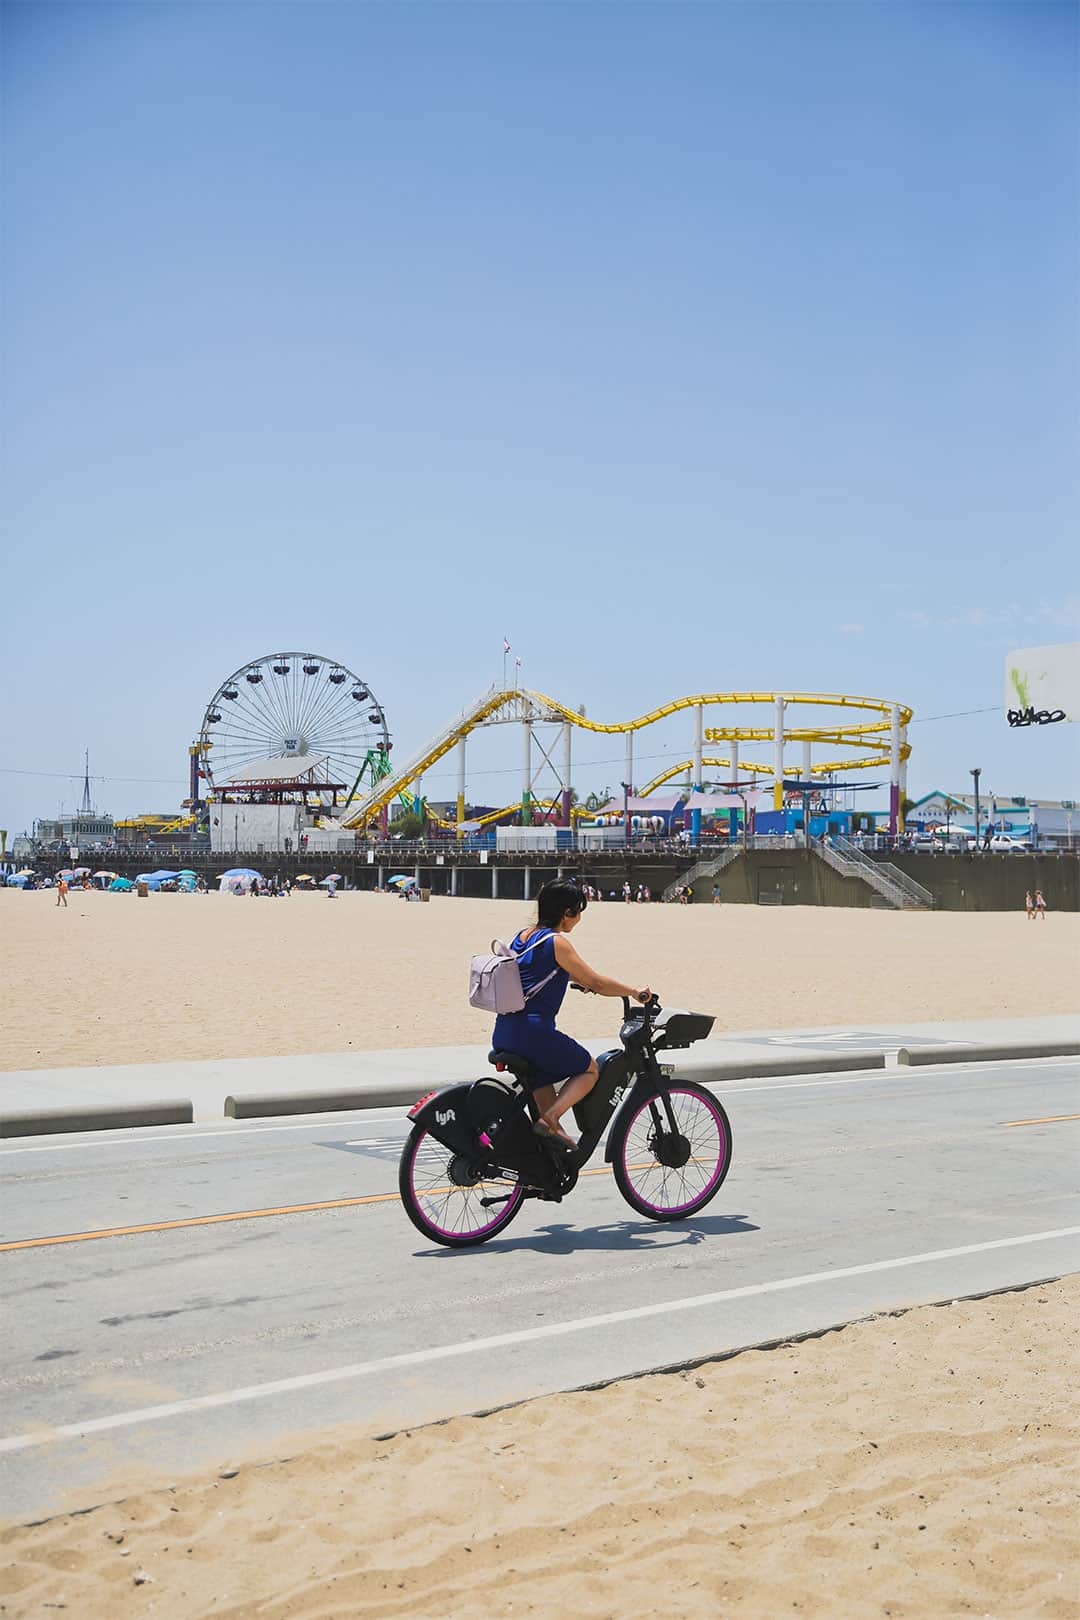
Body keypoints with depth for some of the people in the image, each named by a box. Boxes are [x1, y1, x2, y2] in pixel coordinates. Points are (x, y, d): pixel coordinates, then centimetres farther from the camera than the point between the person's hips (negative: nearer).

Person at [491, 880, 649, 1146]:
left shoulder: (522, 936, 14)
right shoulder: (557, 942, -10)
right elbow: (596, 982, -8)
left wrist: (581, 981, 39)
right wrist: (634, 991, 4)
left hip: (502, 1034, 8)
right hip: (533, 1032, -8)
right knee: (589, 1069, 10)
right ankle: (549, 1119, -6)